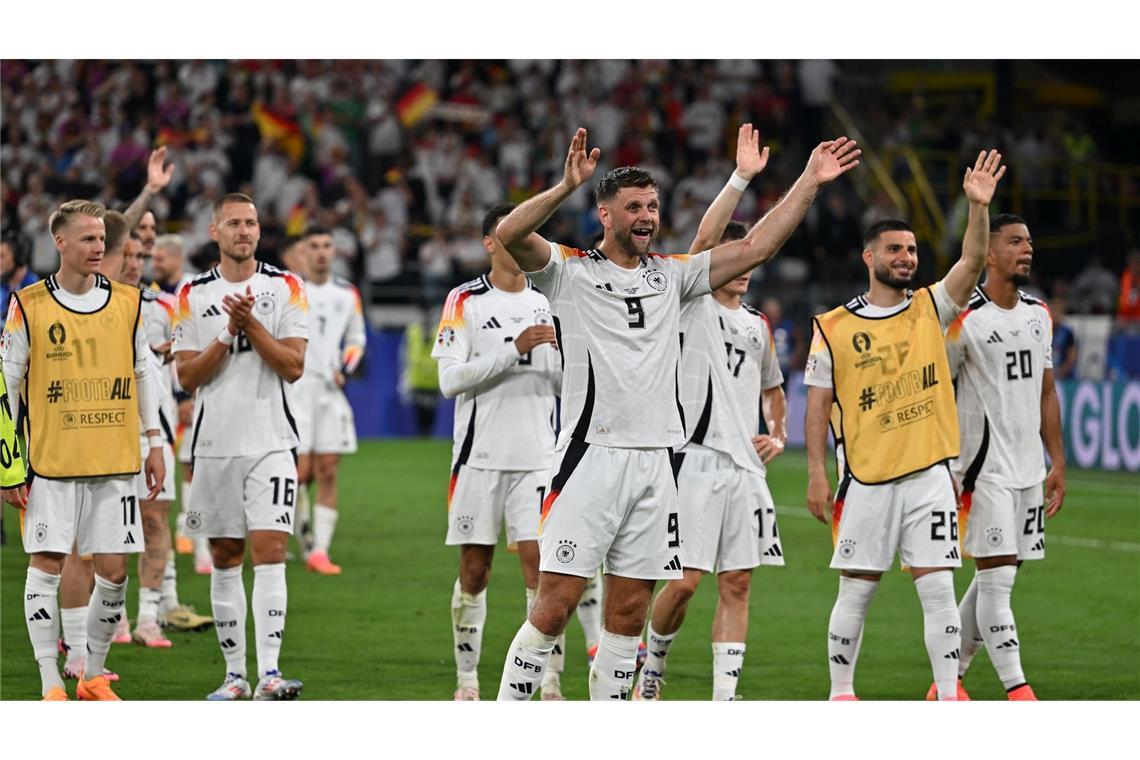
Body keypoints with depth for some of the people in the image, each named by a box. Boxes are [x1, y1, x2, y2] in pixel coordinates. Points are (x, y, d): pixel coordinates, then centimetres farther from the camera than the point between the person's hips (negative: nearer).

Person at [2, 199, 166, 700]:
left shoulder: (127, 304, 6)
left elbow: (143, 374, 15)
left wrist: (154, 443, 11)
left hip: (115, 461, 3)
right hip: (50, 463, -3)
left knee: (113, 570, 2)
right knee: (47, 564, -5)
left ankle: (94, 677, 17)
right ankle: (51, 685, 2)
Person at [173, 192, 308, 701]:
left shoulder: (285, 288, 2)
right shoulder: (193, 296, 5)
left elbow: (293, 366, -5)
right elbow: (187, 375, 0)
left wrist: (251, 323, -14)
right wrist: (228, 333, -12)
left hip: (270, 440, -2)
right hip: (215, 443, 2)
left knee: (269, 551, -13)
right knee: (224, 559, 6)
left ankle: (268, 673, -17)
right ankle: (235, 674, 14)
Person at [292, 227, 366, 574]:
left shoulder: (347, 294, 10)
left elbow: (356, 338, 20)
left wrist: (345, 369, 3)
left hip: (331, 389, 4)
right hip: (294, 386, -4)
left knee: (328, 471, 0)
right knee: (300, 470, -11)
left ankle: (320, 550, 3)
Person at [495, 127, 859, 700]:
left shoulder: (672, 275, 16)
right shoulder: (571, 271, 1)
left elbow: (755, 247, 16)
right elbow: (509, 237, -17)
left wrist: (809, 182, 11)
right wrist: (567, 187, -30)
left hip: (654, 463, 5)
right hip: (592, 455, -5)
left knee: (629, 611, 7)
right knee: (555, 605, -9)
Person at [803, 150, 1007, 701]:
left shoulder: (930, 309, 8)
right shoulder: (834, 328, 2)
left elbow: (972, 263, -7)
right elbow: (818, 405, 2)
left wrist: (978, 207, -21)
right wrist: (816, 474, -4)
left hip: (929, 475, 2)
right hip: (866, 479, -2)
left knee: (938, 589, -2)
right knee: (856, 591, 4)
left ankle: (948, 698, 0)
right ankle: (840, 695, 16)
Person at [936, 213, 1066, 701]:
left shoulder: (1039, 315, 12)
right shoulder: (965, 319, -11)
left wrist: (1058, 462, 14)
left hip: (1028, 469, 7)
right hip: (983, 469, -7)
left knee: (994, 579, 10)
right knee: (998, 577, -10)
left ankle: (948, 682, 21)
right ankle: (1017, 692, -13)